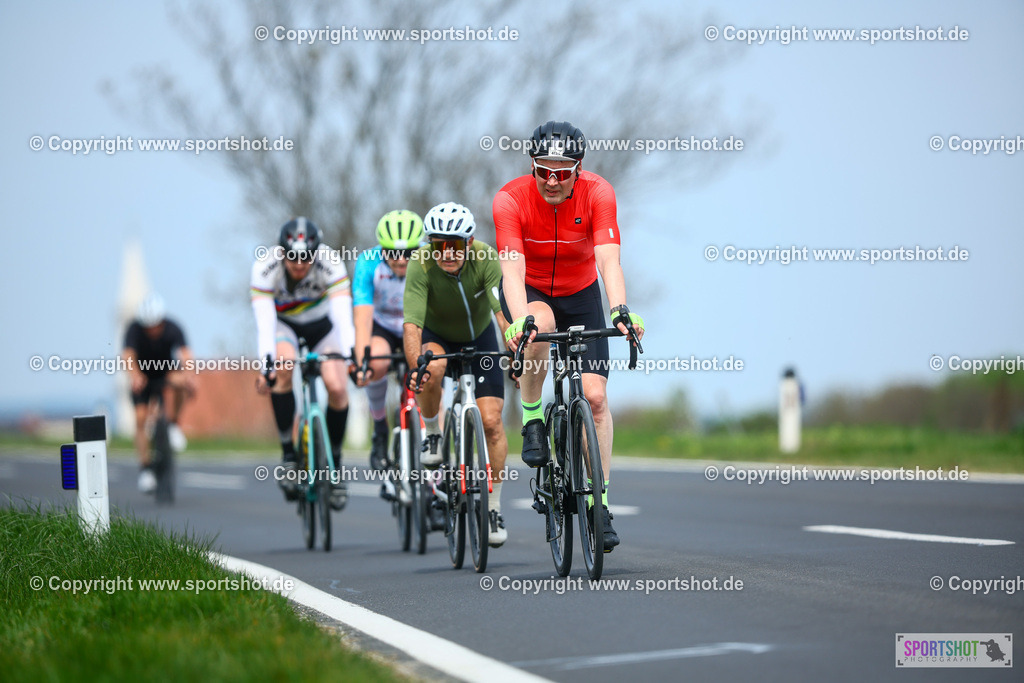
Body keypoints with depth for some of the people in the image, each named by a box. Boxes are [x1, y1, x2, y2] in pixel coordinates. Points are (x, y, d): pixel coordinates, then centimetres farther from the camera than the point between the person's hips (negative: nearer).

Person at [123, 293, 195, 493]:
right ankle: (145, 467, -6)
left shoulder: (172, 329, -24)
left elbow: (185, 353, -40)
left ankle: (173, 424, -14)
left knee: (178, 381, -35)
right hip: (143, 377, 0)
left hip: (167, 371, 0)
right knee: (141, 418, -14)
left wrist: (186, 371, -62)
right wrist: (136, 375, -61)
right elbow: (129, 356, -40)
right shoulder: (135, 329, -25)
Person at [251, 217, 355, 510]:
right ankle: (288, 454, -22)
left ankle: (335, 462, 2)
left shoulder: (330, 263, -31)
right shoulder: (265, 267, -31)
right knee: (282, 366, -32)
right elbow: (264, 319, -39)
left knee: (337, 388, -20)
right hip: (283, 323, 0)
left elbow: (343, 314, -40)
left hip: (322, 323, 0)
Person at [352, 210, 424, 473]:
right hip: (381, 327, -1)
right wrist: (362, 361, -48)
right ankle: (379, 428, -10)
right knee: (377, 362, -33)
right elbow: (362, 318, -34)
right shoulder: (368, 263, -27)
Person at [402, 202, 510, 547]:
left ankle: (494, 507, 6)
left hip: (479, 337, 1)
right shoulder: (421, 264, -32)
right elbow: (412, 324, -39)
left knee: (491, 421, -9)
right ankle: (431, 433, -8)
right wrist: (416, 366, -56)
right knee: (433, 368, -37)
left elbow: (503, 311, -38)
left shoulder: (486, 259, -30)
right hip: (437, 336, -1)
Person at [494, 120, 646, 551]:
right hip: (530, 293, -1)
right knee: (538, 325, -38)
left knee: (594, 395, -11)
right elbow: (512, 270, -35)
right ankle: (532, 419, -15)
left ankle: (599, 501, -2)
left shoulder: (597, 193, -23)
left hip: (580, 294, 1)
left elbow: (608, 260, -32)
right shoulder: (511, 199, -26)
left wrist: (619, 311, -49)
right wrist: (520, 320, -53)